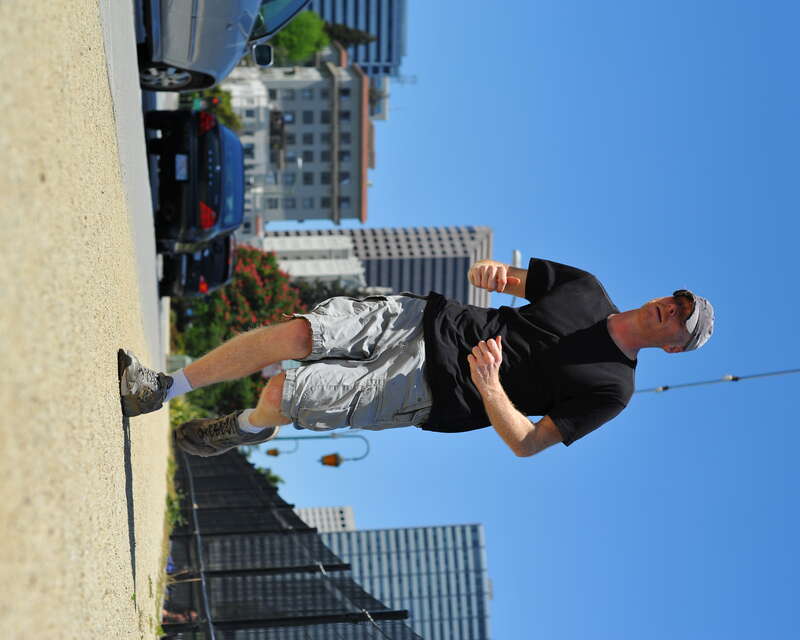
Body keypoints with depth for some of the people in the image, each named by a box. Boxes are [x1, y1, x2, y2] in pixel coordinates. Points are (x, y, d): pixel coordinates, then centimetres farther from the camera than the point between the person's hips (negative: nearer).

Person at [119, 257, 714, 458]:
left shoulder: (612, 388, -9)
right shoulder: (587, 289, 6)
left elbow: (526, 442, -13)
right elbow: (494, 278, 11)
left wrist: (490, 387, -31)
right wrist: (490, 270, -15)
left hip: (430, 392, -5)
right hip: (427, 320, 5)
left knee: (281, 395, -16)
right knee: (295, 333, -13)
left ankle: (250, 426, 22)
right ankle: (162, 388, 5)